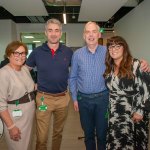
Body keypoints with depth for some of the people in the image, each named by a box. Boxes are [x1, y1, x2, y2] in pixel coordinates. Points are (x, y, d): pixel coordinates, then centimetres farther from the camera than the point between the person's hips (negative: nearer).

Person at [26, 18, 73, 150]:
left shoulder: (68, 52, -1)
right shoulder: (37, 52, -4)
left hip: (63, 98, 2)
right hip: (44, 98, -1)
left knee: (58, 132, 20)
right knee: (41, 137, 5)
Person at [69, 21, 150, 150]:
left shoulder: (107, 51, -3)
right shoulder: (77, 54, 0)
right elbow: (72, 78, 6)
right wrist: (74, 98, 5)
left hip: (102, 97, -1)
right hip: (84, 99, 1)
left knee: (102, 133, 11)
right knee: (88, 133, 17)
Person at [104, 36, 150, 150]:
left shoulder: (135, 64, -9)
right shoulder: (109, 67, 7)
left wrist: (140, 111, -15)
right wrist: (108, 108, 11)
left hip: (135, 113, -4)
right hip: (115, 115, 4)